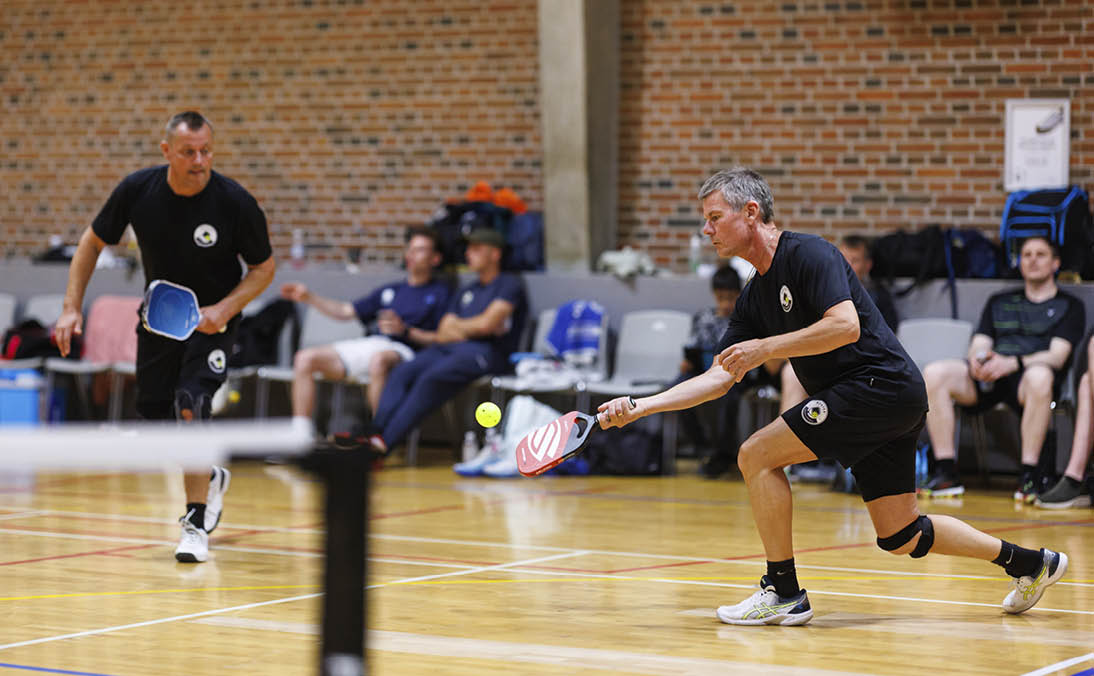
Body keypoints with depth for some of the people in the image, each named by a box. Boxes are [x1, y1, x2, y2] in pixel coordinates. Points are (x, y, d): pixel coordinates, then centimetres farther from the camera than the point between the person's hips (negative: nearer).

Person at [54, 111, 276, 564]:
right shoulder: (137, 191, -15)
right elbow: (93, 242, 0)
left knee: (189, 405, -24)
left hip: (212, 320, -4)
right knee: (157, 427, 6)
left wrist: (223, 310, -23)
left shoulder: (234, 203, -22)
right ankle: (211, 479, 38)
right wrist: (72, 307, -7)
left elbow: (264, 268, -8)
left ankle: (197, 523, -12)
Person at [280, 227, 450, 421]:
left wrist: (405, 331, -15)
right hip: (366, 344, 7)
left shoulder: (439, 293, 10)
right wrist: (310, 297, 17)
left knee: (379, 359, -43)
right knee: (305, 359, -9)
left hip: (401, 350, -7)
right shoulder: (390, 290, 30)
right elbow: (346, 311, 29)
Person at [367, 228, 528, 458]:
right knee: (402, 372, -20)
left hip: (486, 352, -8)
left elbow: (487, 324, -7)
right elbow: (443, 333, 19)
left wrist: (457, 326, 10)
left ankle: (385, 442, -37)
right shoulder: (466, 292, 29)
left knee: (432, 378, -32)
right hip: (450, 349, 8)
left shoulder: (509, 284, 6)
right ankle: (376, 434, -33)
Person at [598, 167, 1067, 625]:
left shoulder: (808, 254, -11)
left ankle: (783, 593, -4)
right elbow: (719, 377, 13)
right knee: (900, 537, 13)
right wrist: (640, 407, 4)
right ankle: (1031, 563, 27)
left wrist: (765, 348, -20)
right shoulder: (753, 300, 15)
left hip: (881, 384, -10)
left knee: (756, 455, -12)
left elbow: (846, 326, -24)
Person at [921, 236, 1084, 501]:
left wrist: (1012, 363, -18)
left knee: (1039, 376, -42)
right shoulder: (999, 302, 29)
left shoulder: (1069, 306, 15)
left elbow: (1056, 357, 0)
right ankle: (945, 472, -26)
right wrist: (976, 361, -9)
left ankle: (1029, 476, -37)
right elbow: (980, 345, 18)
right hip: (989, 380, 4)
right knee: (934, 374, -24)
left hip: (1027, 375, -4)